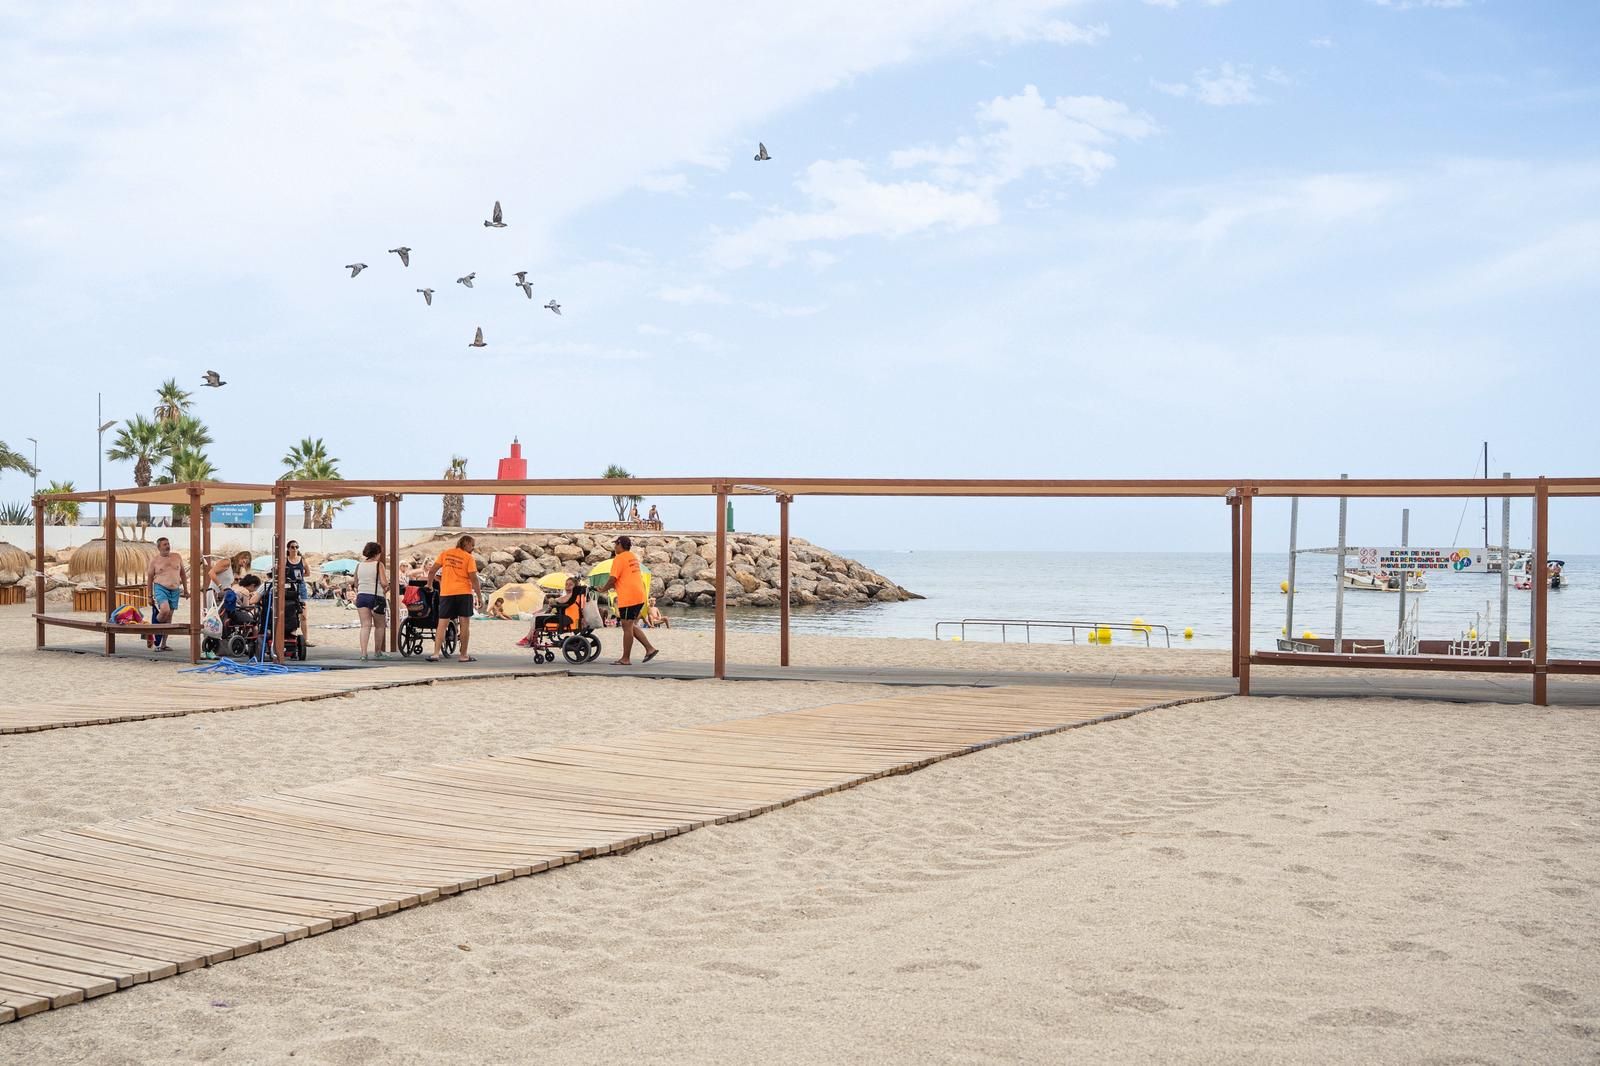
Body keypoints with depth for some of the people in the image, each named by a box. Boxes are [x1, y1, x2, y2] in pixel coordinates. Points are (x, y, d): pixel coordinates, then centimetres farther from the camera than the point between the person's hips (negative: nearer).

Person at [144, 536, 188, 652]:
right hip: (160, 588, -4)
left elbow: (183, 573, 17)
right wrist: (150, 596, 4)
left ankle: (163, 644, 9)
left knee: (169, 616, 4)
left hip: (175, 590, 4)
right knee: (165, 610, -27)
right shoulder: (154, 561, 1)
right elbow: (149, 579, 6)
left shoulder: (177, 557, 9)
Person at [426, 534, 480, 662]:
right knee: (464, 623, 4)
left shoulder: (445, 553, 8)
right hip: (464, 592, -3)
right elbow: (474, 578, -7)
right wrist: (479, 595, 0)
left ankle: (436, 653, -6)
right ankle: (463, 655, 7)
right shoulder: (469, 558, -1)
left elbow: (432, 571, 5)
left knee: (442, 624, 4)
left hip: (446, 593, 3)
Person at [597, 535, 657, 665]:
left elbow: (613, 579, -16)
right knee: (630, 626, 17)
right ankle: (650, 648, 9)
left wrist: (603, 589, -1)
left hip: (628, 598, -9)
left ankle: (625, 659, 0)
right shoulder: (633, 557, 18)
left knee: (627, 627, -4)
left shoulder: (619, 559, -10)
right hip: (639, 596, 9)